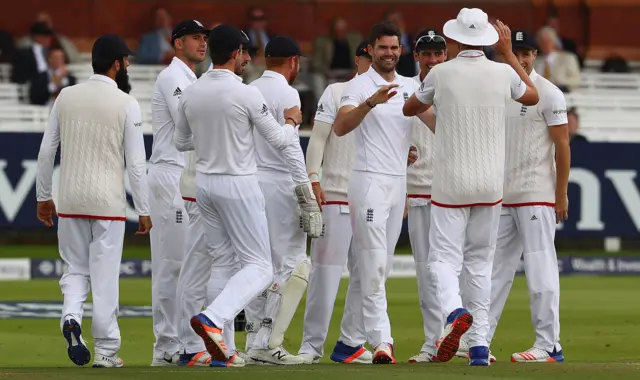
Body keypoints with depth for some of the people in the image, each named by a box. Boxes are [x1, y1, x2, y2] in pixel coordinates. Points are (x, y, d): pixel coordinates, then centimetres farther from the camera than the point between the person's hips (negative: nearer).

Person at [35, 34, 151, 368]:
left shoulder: (66, 97, 2)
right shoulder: (126, 104, -8)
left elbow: (46, 152, 5)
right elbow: (136, 163, -8)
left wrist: (44, 197, 16)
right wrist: (143, 211, -1)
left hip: (70, 201, 3)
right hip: (108, 202, -3)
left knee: (76, 268, 15)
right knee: (105, 274, 3)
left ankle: (71, 316, -12)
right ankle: (106, 350, 6)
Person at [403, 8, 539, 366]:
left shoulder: (442, 73, -8)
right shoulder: (502, 73, -2)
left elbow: (410, 109, 9)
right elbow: (532, 96, 21)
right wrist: (508, 52, 25)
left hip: (451, 184, -3)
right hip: (491, 186, 3)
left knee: (444, 259, -2)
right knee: (480, 263, 12)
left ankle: (455, 312, -32)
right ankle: (479, 346, 8)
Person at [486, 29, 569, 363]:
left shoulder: (548, 94, -6)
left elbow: (562, 145, -8)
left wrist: (561, 194, -12)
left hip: (536, 196, -7)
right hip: (501, 197, 7)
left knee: (541, 269, -7)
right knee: (495, 270, 8)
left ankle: (549, 346, -5)